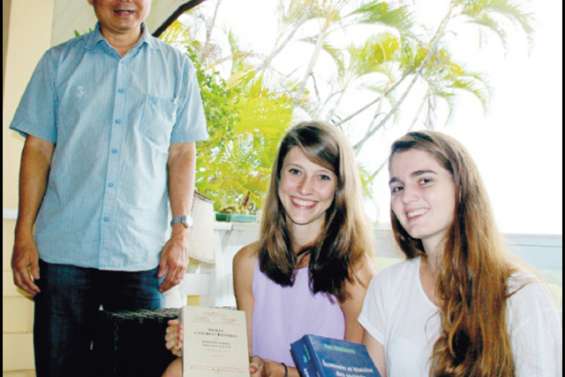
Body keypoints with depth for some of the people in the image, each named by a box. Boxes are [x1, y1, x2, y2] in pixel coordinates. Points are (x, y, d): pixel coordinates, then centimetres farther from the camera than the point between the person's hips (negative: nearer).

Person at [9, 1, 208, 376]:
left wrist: (181, 233, -2)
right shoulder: (59, 61, 8)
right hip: (63, 250, 1)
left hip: (142, 256, 0)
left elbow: (182, 155, 6)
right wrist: (24, 235, 0)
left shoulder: (177, 67, 8)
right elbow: (38, 150, 7)